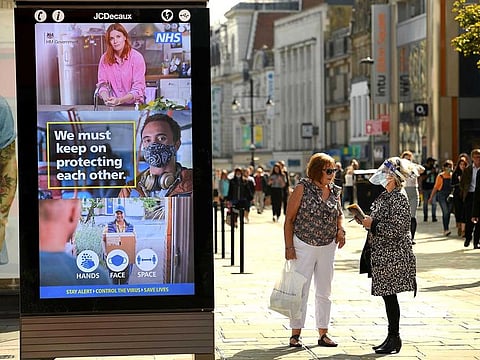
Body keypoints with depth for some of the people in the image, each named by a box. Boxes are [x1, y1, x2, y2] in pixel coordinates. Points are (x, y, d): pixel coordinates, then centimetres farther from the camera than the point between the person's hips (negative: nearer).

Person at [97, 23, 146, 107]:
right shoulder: (105, 58, 4)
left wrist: (119, 100, -26)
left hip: (133, 105, -3)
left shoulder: (137, 57, -7)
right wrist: (106, 98, -18)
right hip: (113, 106, 4)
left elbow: (138, 89, -12)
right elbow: (102, 84, 4)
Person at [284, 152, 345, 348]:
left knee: (324, 291, 10)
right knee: (301, 290, -1)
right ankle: (295, 333, 8)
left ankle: (323, 333, 19)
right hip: (304, 246, -5)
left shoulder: (335, 190, 4)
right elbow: (289, 219, -9)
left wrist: (340, 229, 0)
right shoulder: (302, 188, -11)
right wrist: (289, 246, -14)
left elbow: (339, 213, 21)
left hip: (328, 246, 5)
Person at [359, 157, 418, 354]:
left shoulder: (399, 198, -15)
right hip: (381, 254, 9)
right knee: (386, 295, 11)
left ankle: (394, 339, 2)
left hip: (393, 255, -9)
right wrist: (367, 221, 8)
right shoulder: (385, 195, 14)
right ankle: (392, 337, 17)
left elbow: (397, 228, -22)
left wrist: (372, 224, -17)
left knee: (389, 295, -5)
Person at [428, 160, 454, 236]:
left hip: (450, 196, 4)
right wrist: (431, 197, 0)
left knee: (448, 212, 6)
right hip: (442, 195, -4)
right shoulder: (441, 176, -3)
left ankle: (446, 229, 15)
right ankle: (446, 229, -13)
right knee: (445, 212, -13)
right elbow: (436, 187, 1)